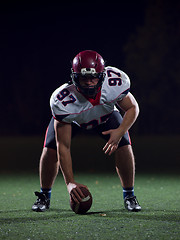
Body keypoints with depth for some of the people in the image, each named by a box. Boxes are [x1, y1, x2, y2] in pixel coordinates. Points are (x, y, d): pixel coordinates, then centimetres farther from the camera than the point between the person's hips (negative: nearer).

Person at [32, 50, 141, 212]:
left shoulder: (115, 82, -39)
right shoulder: (62, 100, -42)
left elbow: (132, 108, -18)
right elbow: (63, 147, -36)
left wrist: (120, 132, -37)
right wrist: (70, 182, -43)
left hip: (106, 114, 1)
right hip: (70, 118, -1)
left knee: (124, 146, -19)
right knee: (50, 149, -19)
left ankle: (129, 196, 4)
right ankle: (44, 196, 6)